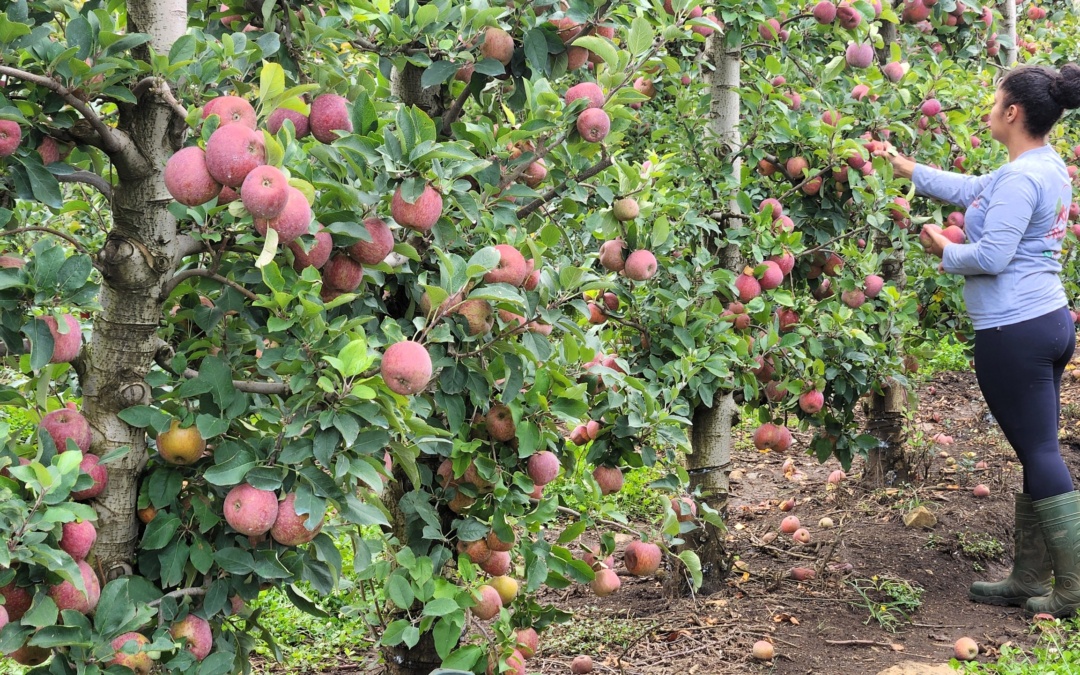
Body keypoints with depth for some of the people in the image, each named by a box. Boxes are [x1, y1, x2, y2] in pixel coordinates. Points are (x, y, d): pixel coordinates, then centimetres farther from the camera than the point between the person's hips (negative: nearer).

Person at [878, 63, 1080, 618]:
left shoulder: (1021, 179, -18)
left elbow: (990, 256, -21)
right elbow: (973, 189, 25)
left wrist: (944, 249, -2)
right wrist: (907, 168, 30)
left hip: (1014, 334, -10)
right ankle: (1029, 578, 21)